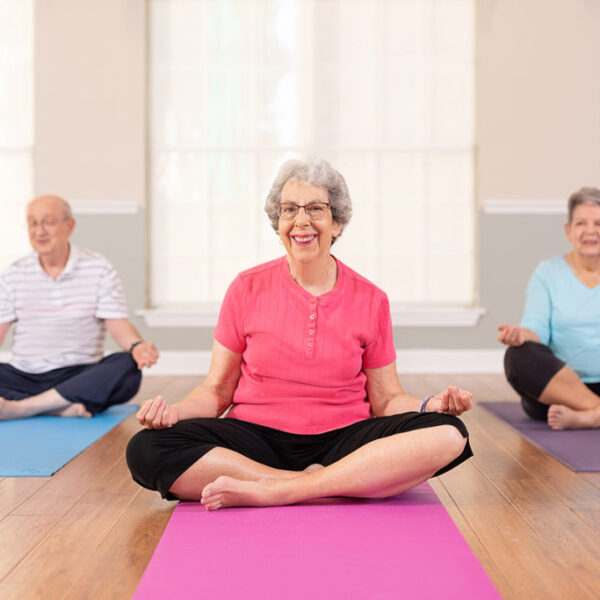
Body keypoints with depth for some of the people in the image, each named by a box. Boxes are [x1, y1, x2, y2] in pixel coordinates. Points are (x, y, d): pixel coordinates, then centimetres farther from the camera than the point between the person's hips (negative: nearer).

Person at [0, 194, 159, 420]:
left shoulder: (99, 270, 3)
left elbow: (117, 324, -3)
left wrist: (137, 346, -26)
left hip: (79, 375, -1)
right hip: (23, 375, 2)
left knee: (126, 368, -32)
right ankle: (61, 407, -34)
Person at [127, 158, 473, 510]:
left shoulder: (370, 300, 5)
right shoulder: (246, 290, 4)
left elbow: (386, 398, 8)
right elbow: (218, 390, 7)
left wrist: (430, 404, -12)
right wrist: (174, 412, -13)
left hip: (343, 441, 0)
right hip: (257, 439, 0)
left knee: (448, 434, -26)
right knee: (147, 449, -27)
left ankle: (271, 490, -27)